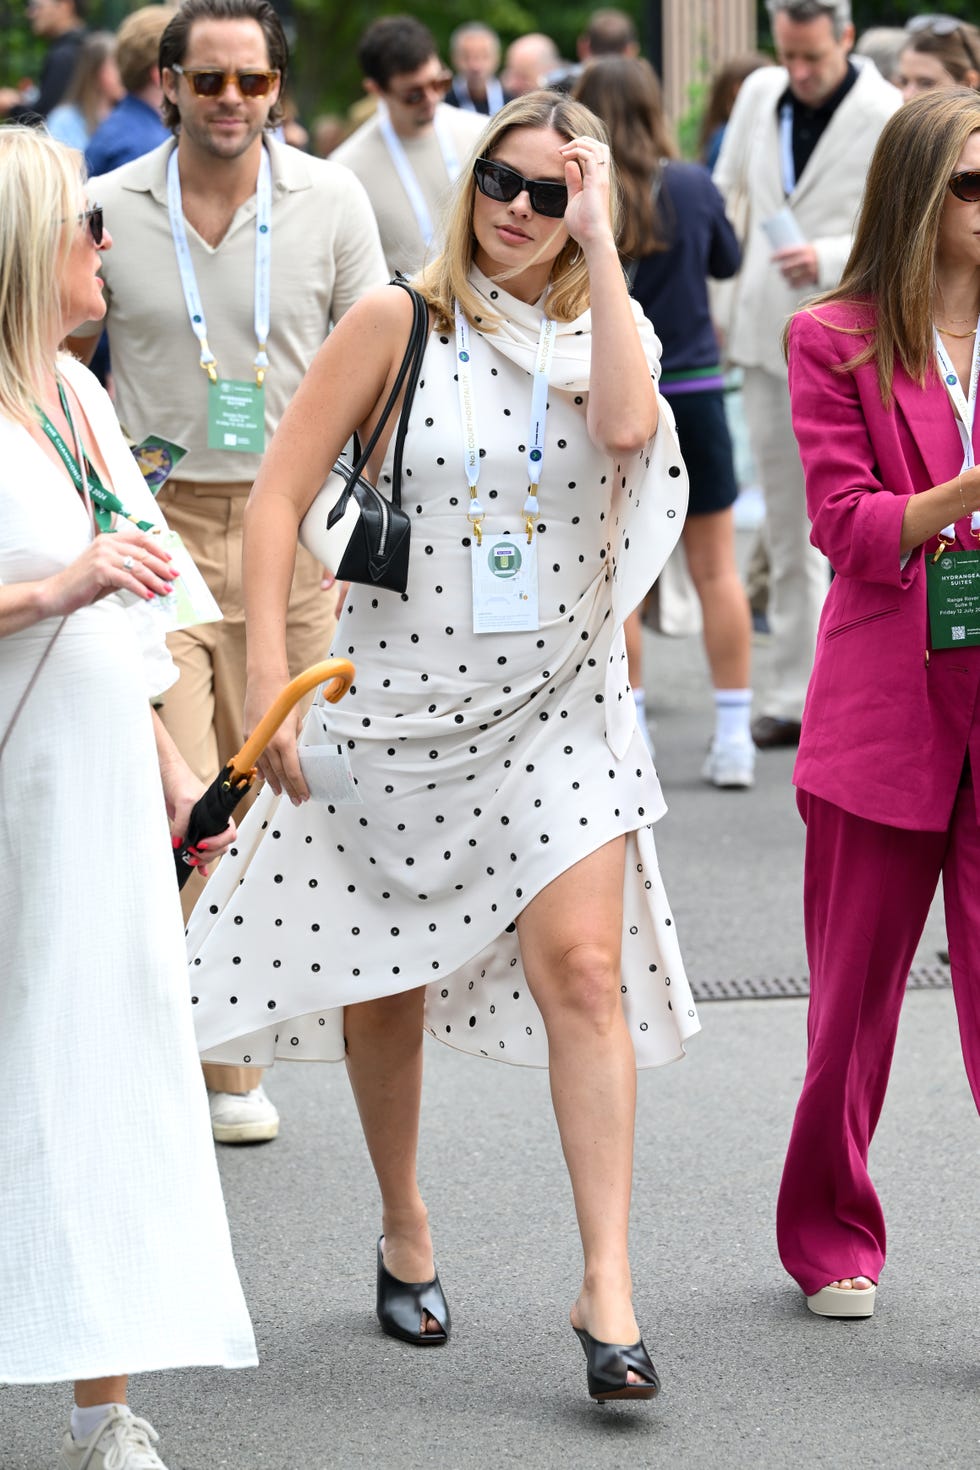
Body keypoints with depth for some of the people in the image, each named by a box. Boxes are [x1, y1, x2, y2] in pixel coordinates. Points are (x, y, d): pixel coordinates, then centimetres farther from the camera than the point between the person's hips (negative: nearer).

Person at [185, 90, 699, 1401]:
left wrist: (597, 245, -17)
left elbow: (626, 423, -21)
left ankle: (606, 1286, -12)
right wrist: (267, 676, -11)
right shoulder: (401, 321, -3)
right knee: (381, 986, 10)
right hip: (399, 697, 0)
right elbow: (279, 493, -5)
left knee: (584, 968, -14)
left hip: (557, 707, 0)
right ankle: (405, 1229, 34)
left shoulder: (609, 330, 4)